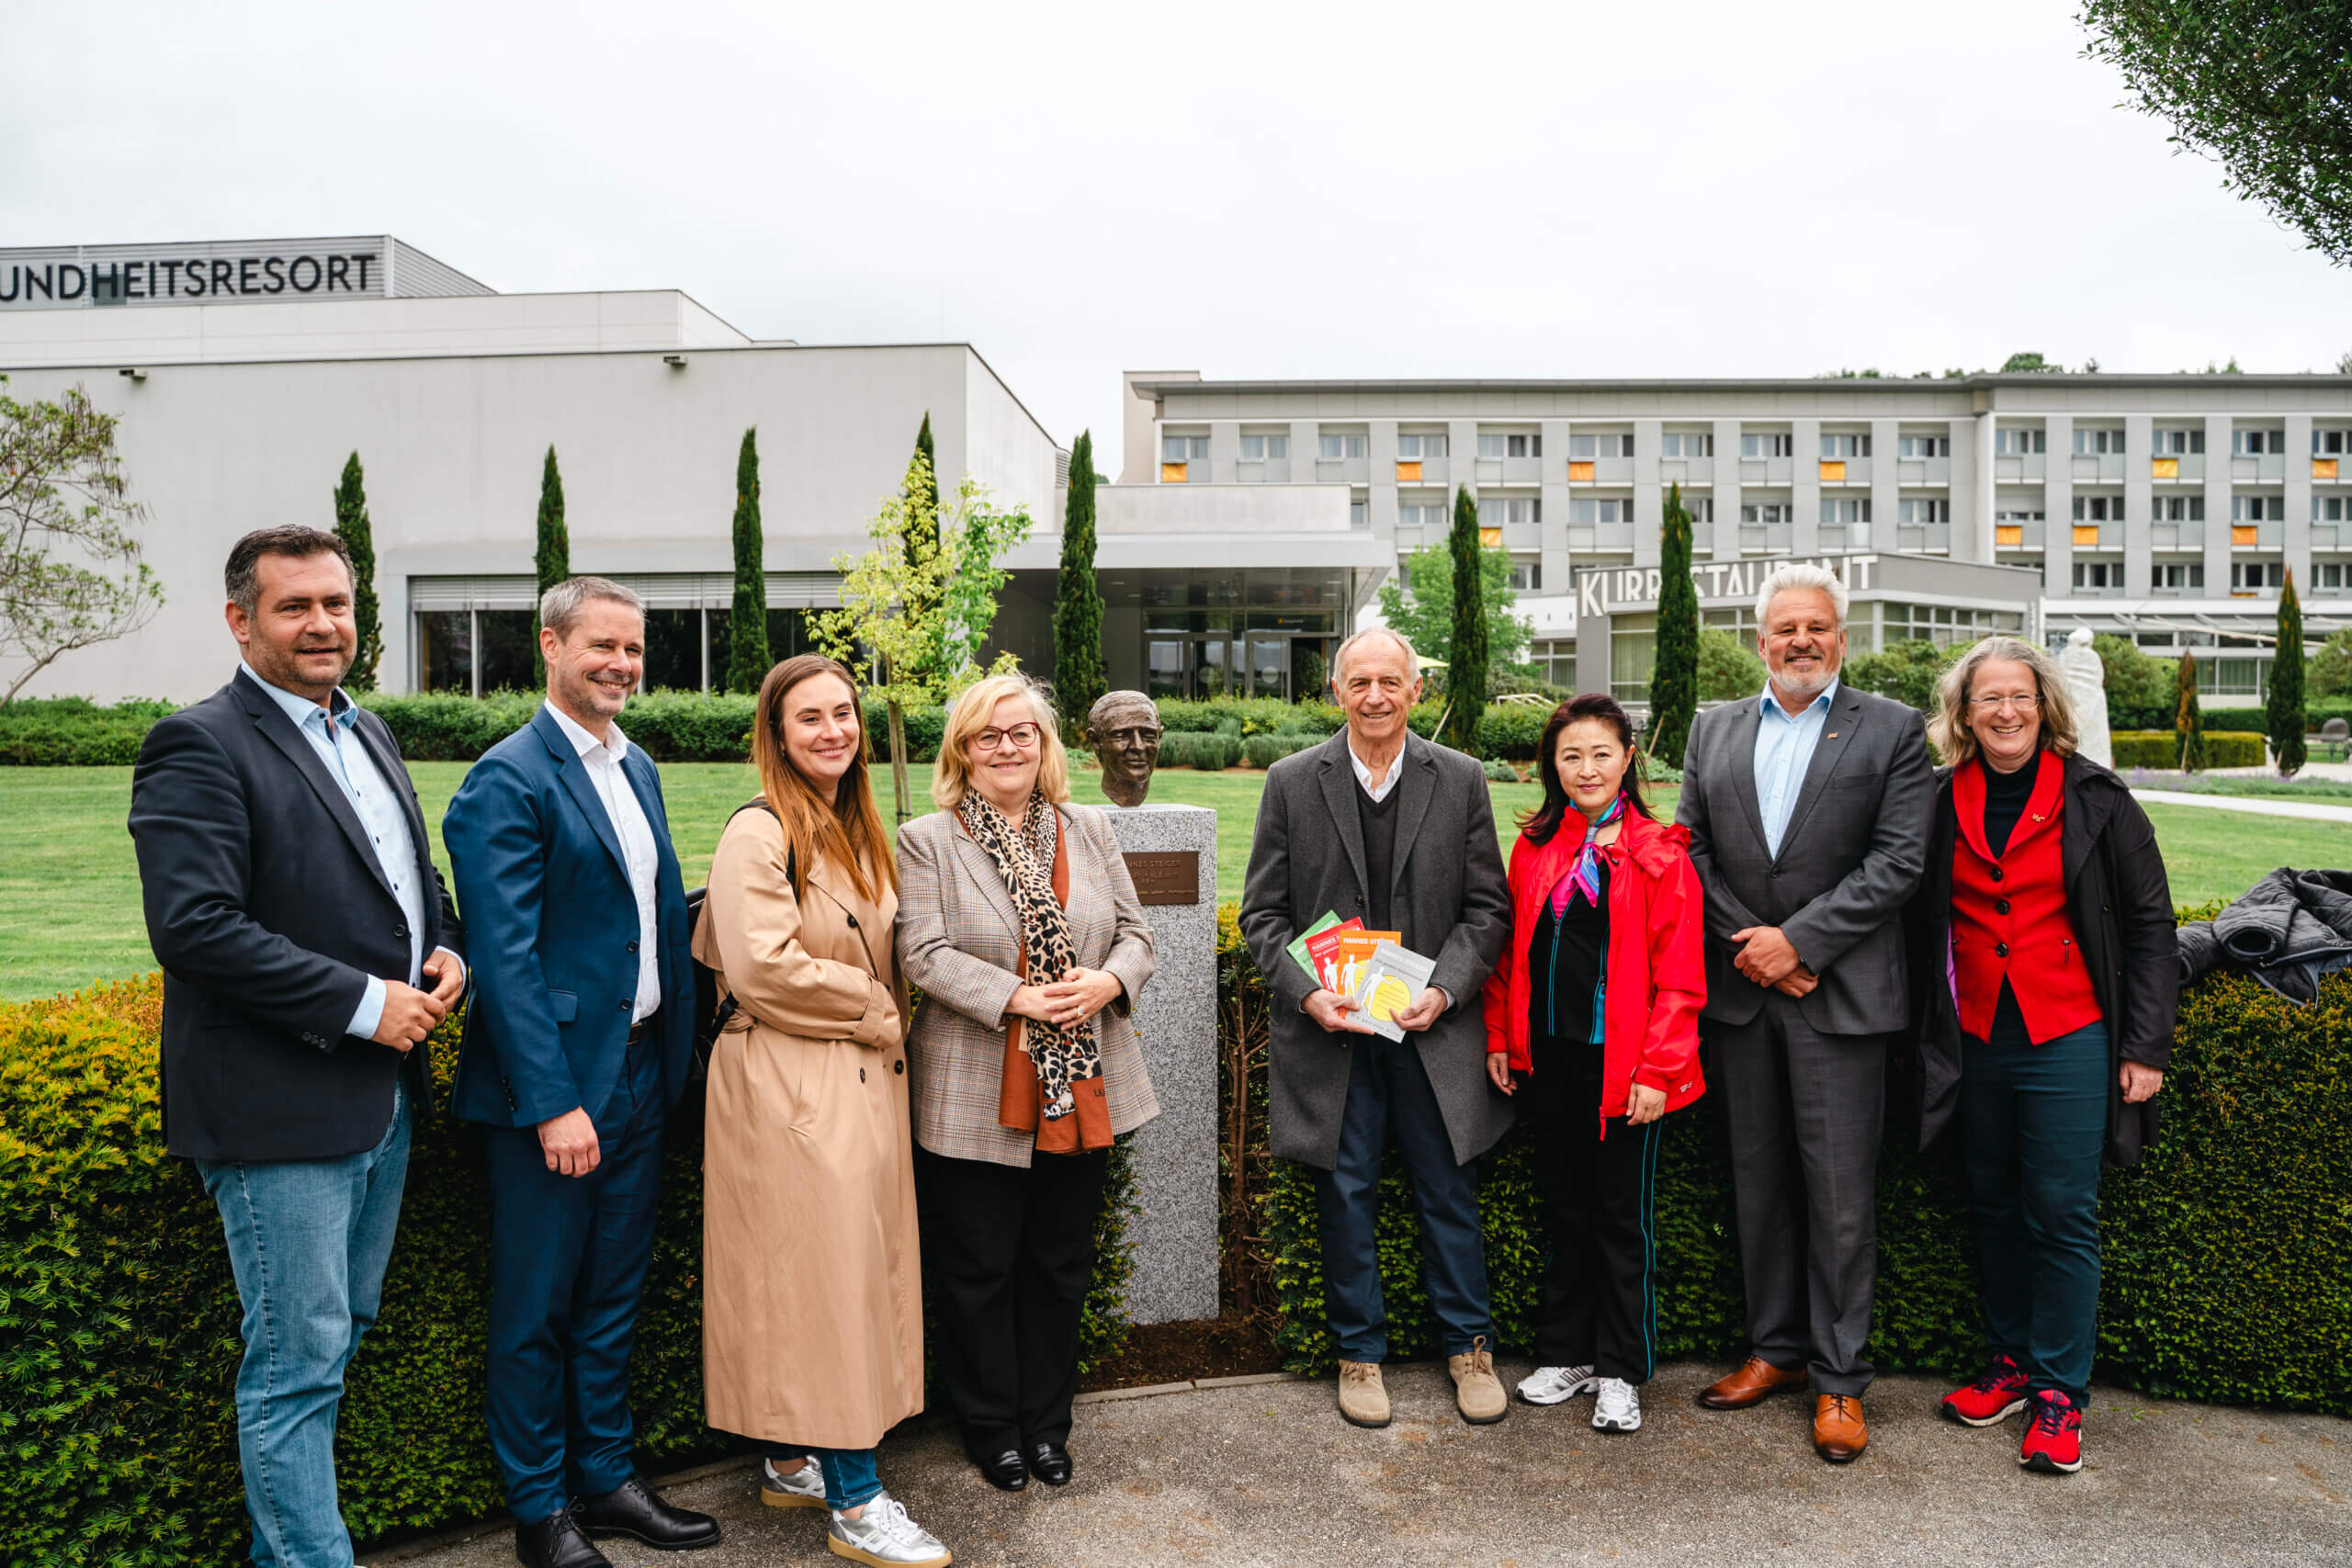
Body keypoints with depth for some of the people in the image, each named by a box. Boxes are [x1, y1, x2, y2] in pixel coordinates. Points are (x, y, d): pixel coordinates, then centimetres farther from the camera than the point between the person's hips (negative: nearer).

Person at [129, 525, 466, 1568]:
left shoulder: (367, 734, 13)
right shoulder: (198, 747, -13)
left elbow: (416, 879, 22)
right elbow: (193, 928, -22)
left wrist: (446, 952, 1)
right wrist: (364, 1003, -20)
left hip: (385, 1097, 9)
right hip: (279, 1111, -9)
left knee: (337, 1337, 20)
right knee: (298, 1363, 1)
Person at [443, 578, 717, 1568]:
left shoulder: (637, 768, 12)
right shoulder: (506, 781, -13)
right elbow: (505, 956, -18)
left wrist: (675, 1057, 8)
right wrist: (553, 1103, -20)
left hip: (640, 1075, 7)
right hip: (550, 1085, -7)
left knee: (613, 1295, 18)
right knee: (537, 1307, 8)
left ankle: (605, 1481, 32)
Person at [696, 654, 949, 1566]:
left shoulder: (857, 831, 14)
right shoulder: (759, 833, -13)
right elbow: (762, 967, -22)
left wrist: (885, 1018, 7)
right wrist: (875, 1010, -12)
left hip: (861, 1081, 9)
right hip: (790, 1089, -9)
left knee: (855, 1266, 13)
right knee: (825, 1269, -3)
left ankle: (792, 1462, 29)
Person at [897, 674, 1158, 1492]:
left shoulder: (1089, 830, 9)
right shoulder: (926, 841, -4)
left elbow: (1134, 930, 9)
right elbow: (926, 954, -13)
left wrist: (1109, 981, -12)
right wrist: (1021, 998, -21)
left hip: (1080, 1092, 4)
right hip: (976, 1101, -4)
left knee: (1062, 1265, 15)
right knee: (978, 1271, 9)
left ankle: (1047, 1422, 33)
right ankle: (992, 1427, 29)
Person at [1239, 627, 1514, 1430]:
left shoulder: (1461, 780, 2)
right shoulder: (1292, 782, 0)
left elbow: (1487, 907, 3)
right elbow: (1263, 912, 1)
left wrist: (1443, 990, -11)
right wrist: (1307, 993, -13)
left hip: (1433, 1026, 1)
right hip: (1331, 1028, 0)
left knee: (1450, 1192, 10)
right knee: (1345, 1197, 9)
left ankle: (1468, 1346, 30)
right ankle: (1359, 1353, 26)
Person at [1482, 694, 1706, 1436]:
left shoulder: (1660, 855, -6)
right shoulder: (1534, 847, 6)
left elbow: (1679, 975, -8)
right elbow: (1510, 949, 12)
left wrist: (1657, 1068, -12)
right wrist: (1501, 1037, 6)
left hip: (1622, 1068, -4)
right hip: (1547, 1060, 4)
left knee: (1623, 1215, 7)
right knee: (1563, 1208, 15)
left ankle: (1620, 1372, 21)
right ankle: (1565, 1354, 29)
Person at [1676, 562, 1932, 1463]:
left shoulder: (1892, 730, 1)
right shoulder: (1713, 731, 12)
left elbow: (1899, 861, -7)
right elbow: (1691, 850, 7)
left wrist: (1799, 940, -13)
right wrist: (1744, 943, -6)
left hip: (1838, 996, -3)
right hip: (1740, 991, 4)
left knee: (1840, 1192, 1)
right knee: (1758, 1181, 13)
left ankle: (1839, 1379, 15)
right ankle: (1776, 1348, 27)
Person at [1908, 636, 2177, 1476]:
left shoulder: (2096, 799, -4)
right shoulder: (1941, 802, 3)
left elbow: (2150, 926, -1)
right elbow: (1921, 924, 8)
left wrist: (2147, 1045, -5)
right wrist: (1926, 1033, 2)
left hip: (2068, 1041, -3)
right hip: (1975, 1041, 3)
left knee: (2063, 1215, 0)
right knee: (1995, 1208, 13)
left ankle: (2060, 1390, 14)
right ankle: (2010, 1360, 28)